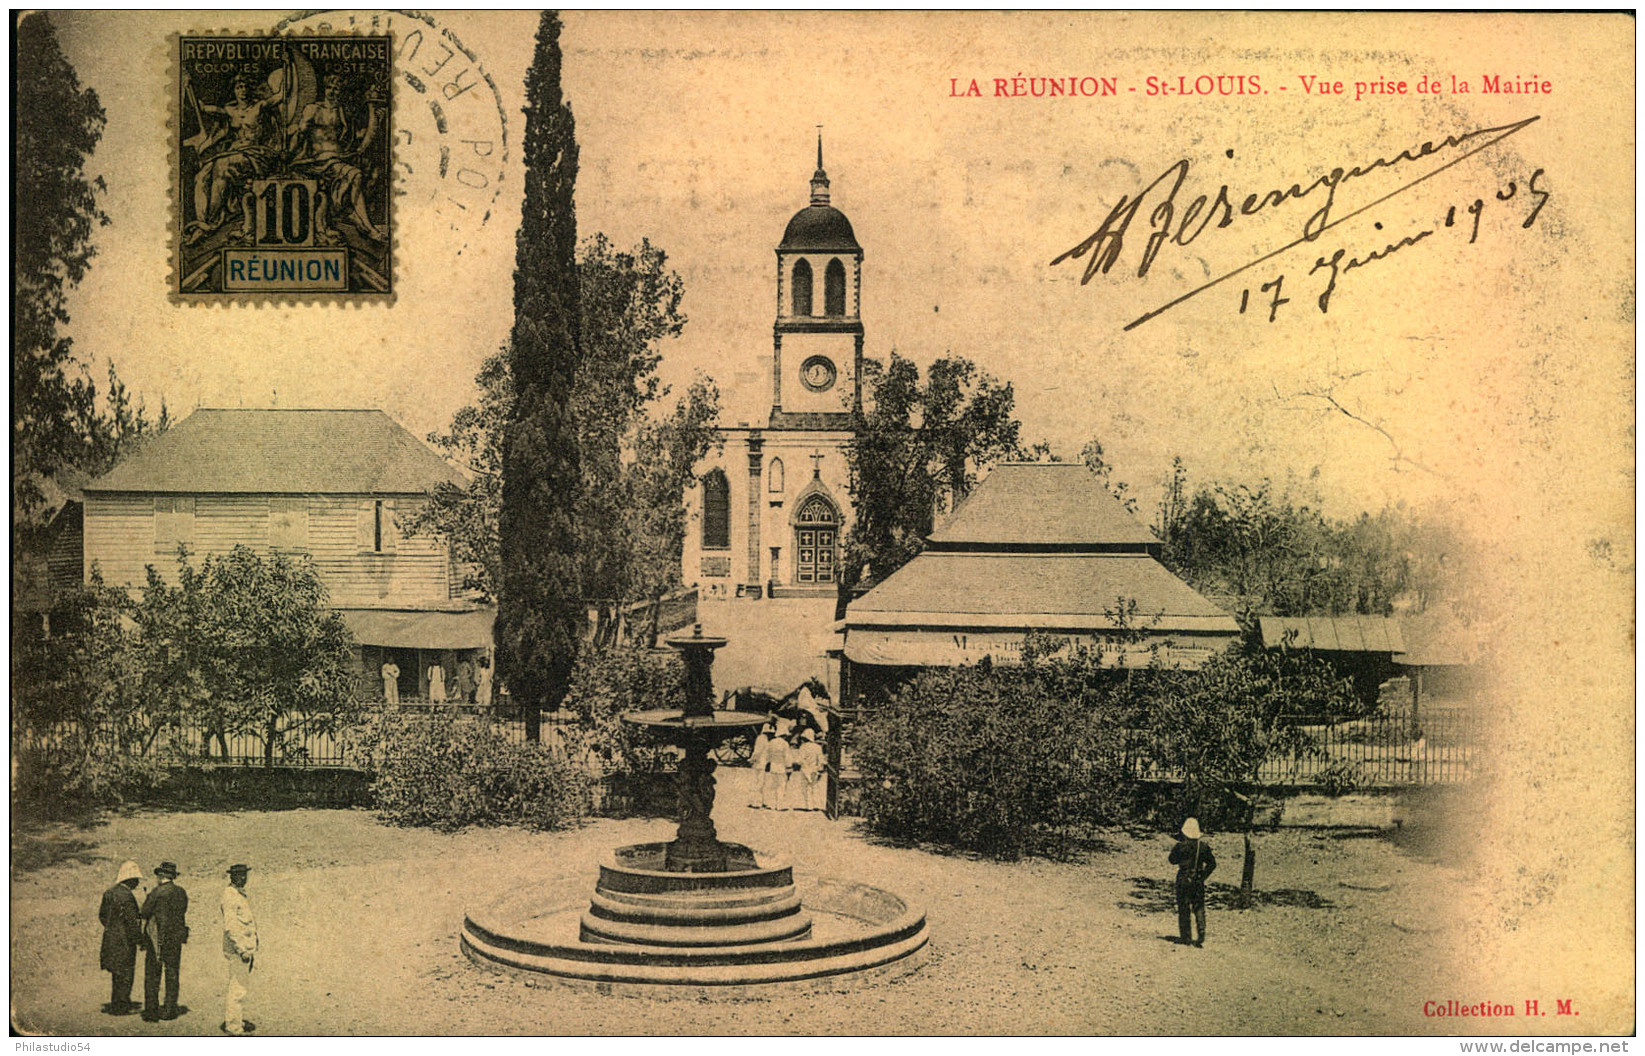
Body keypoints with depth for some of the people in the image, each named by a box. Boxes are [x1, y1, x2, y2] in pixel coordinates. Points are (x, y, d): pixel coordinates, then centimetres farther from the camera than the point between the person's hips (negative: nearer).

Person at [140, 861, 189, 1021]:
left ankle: (151, 1011, 4)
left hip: (157, 938, -5)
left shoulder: (157, 893, -13)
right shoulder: (182, 893, 3)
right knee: (172, 974, 12)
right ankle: (170, 1010, 14)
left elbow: (145, 913, -9)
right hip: (176, 939, 5)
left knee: (152, 975, 5)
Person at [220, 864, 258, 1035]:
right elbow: (230, 926, -21)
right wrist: (242, 949, -23)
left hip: (247, 948, 10)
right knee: (237, 987, -8)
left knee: (243, 985, 17)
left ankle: (238, 1019, 26)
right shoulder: (230, 896, -15)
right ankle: (232, 1024, -4)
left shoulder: (241, 894, 16)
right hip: (237, 950, -10)